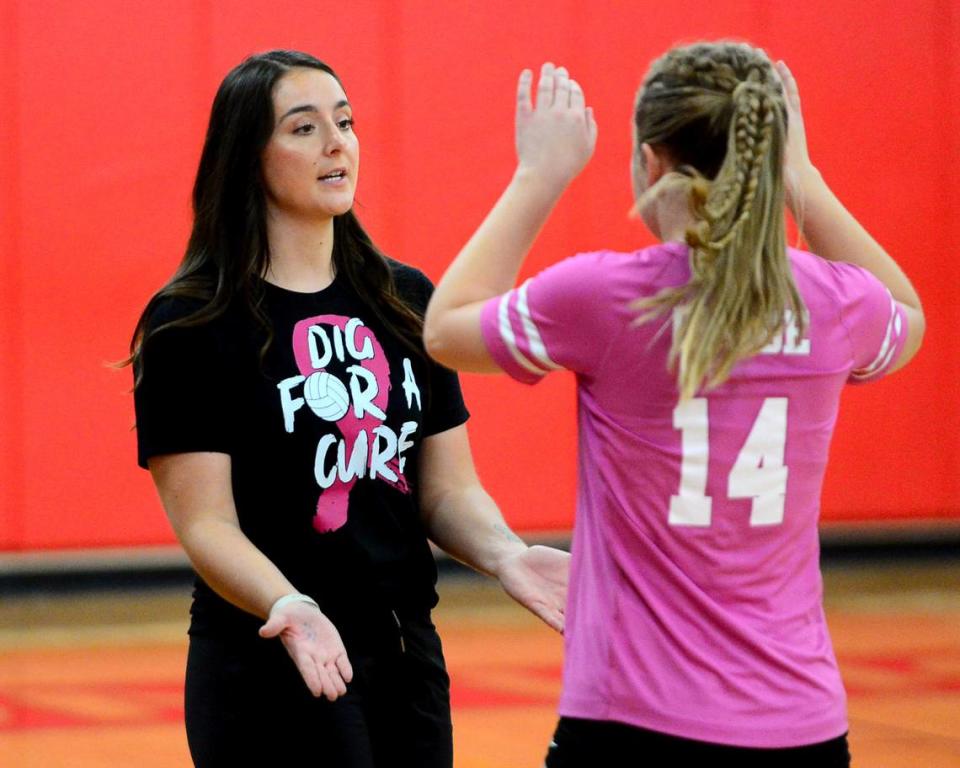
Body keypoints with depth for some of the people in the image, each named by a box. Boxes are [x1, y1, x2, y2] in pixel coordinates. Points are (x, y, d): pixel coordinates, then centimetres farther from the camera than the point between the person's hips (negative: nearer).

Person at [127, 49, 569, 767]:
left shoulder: (408, 302, 8)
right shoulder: (189, 327, -8)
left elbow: (448, 488, 9)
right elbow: (207, 524, -12)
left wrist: (504, 553, -11)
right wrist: (290, 607, -29)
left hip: (406, 659, 5)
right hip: (272, 673, -5)